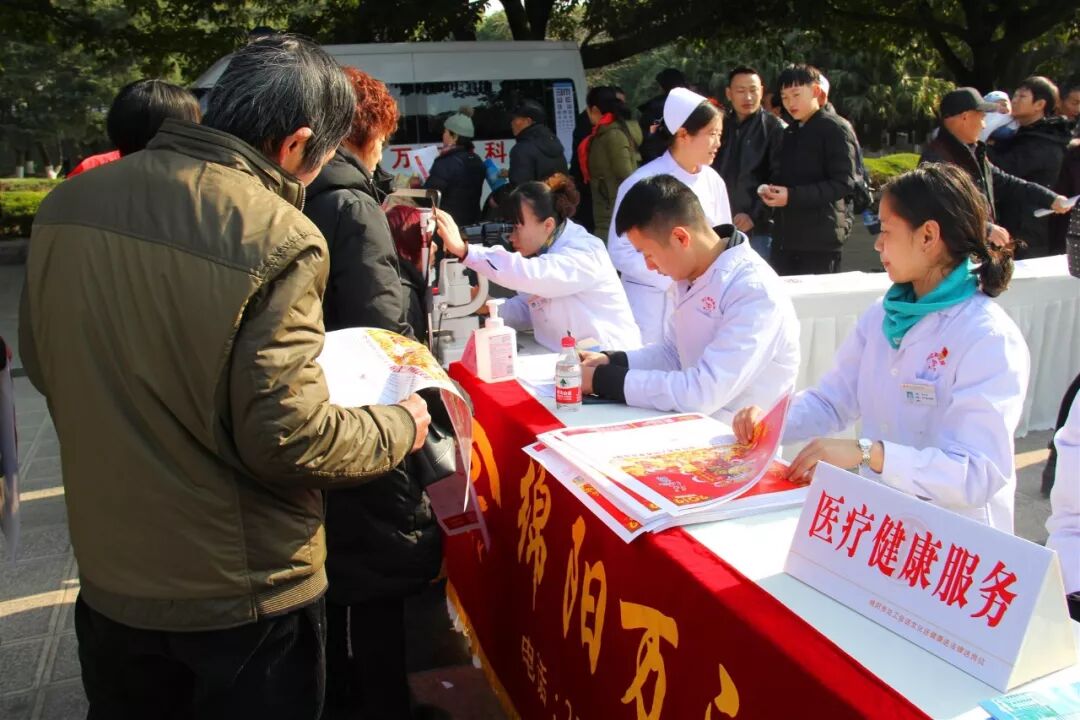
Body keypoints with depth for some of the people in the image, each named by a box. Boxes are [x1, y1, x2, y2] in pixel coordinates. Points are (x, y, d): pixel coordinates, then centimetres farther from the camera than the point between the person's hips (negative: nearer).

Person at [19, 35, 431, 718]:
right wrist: (398, 428, -6)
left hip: (109, 579, 5)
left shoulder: (68, 204, -5)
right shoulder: (279, 238, -24)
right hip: (243, 596, -5)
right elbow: (289, 437, -23)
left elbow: (42, 362, 8)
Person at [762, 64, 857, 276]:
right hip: (785, 238, 7)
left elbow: (844, 183, -13)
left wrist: (793, 196, -20)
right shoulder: (790, 132, 19)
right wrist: (772, 191, 4)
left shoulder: (834, 128, -5)